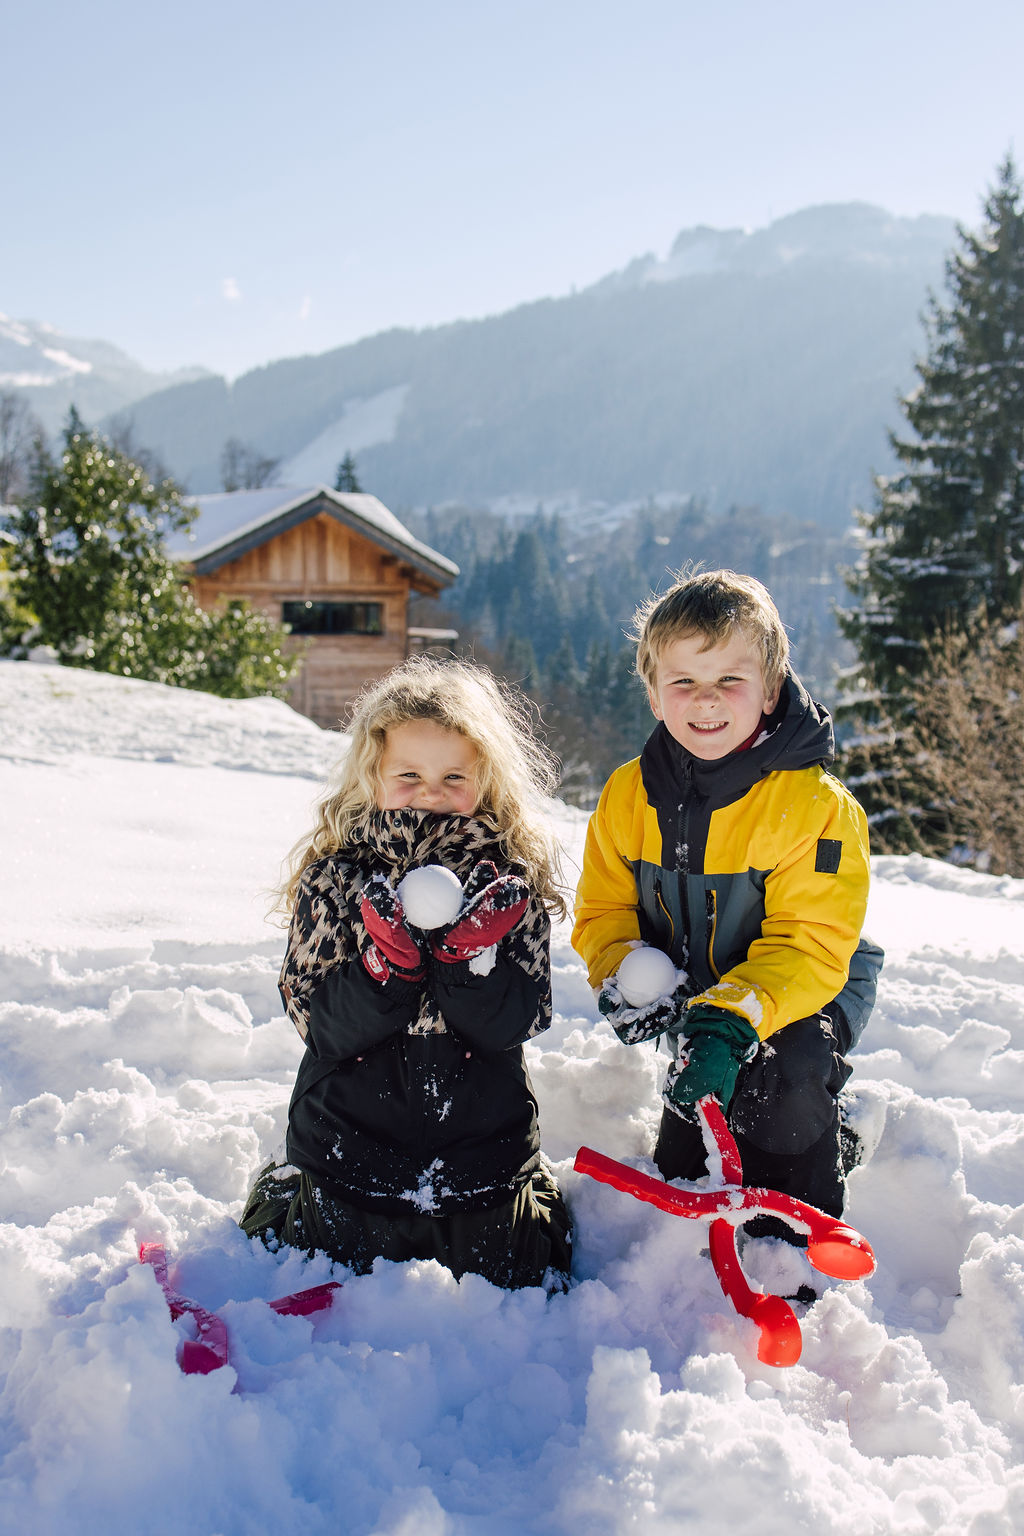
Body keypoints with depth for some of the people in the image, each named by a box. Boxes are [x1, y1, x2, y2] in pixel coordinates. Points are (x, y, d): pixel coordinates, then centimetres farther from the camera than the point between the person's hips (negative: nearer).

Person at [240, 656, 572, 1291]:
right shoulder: (337, 875, -7)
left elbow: (514, 1024, -10)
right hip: (350, 1151, -1)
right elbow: (323, 1026, -12)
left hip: (484, 1154, 1)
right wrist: (388, 961, -28)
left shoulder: (514, 877, -4)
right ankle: (283, 1203, 35)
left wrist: (470, 954, -27)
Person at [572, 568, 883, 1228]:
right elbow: (603, 909, 1)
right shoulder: (627, 796, -9)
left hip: (808, 990, -5)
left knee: (784, 1082, -28)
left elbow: (809, 947, -27)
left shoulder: (815, 805, -25)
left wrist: (731, 1023, -42)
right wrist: (621, 976, -22)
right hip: (691, 993, 5)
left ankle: (793, 1254, -5)